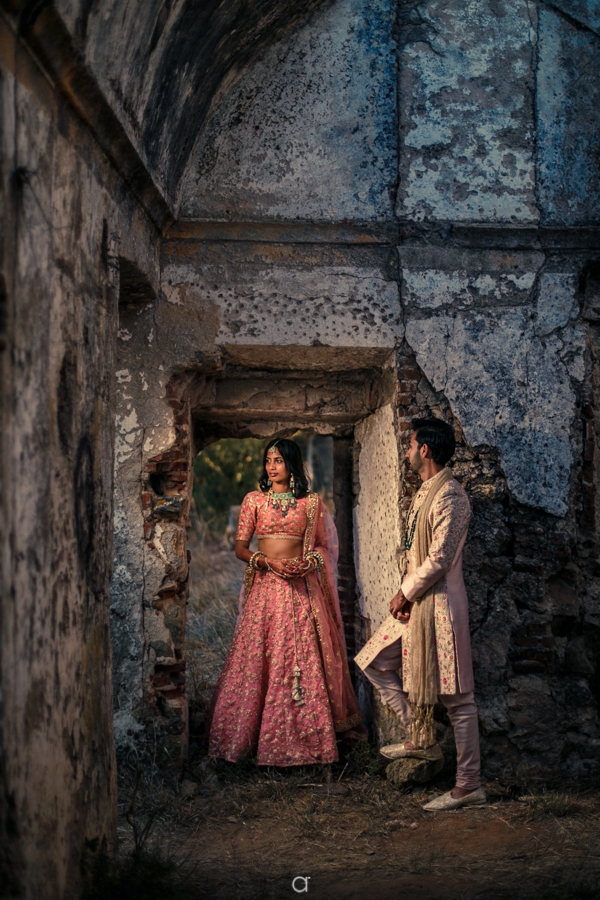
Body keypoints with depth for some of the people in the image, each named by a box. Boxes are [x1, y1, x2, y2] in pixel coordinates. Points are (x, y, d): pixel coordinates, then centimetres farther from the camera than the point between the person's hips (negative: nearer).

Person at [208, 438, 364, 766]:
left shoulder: (312, 503, 8)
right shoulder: (254, 500, 8)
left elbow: (324, 544, 11)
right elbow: (240, 548, 5)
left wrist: (310, 562, -9)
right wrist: (266, 561, -12)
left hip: (301, 587, 0)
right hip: (265, 586, 0)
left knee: (304, 660, -4)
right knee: (257, 659, -2)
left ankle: (304, 736, 4)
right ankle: (248, 736, 7)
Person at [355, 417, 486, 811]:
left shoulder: (449, 496, -17)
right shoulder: (425, 493, 15)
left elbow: (439, 560, -22)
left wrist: (405, 594, -10)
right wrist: (405, 594, 4)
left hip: (438, 605, -11)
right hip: (415, 602, 11)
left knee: (456, 696, -5)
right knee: (377, 663, 15)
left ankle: (469, 786, 2)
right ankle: (422, 739, 20)